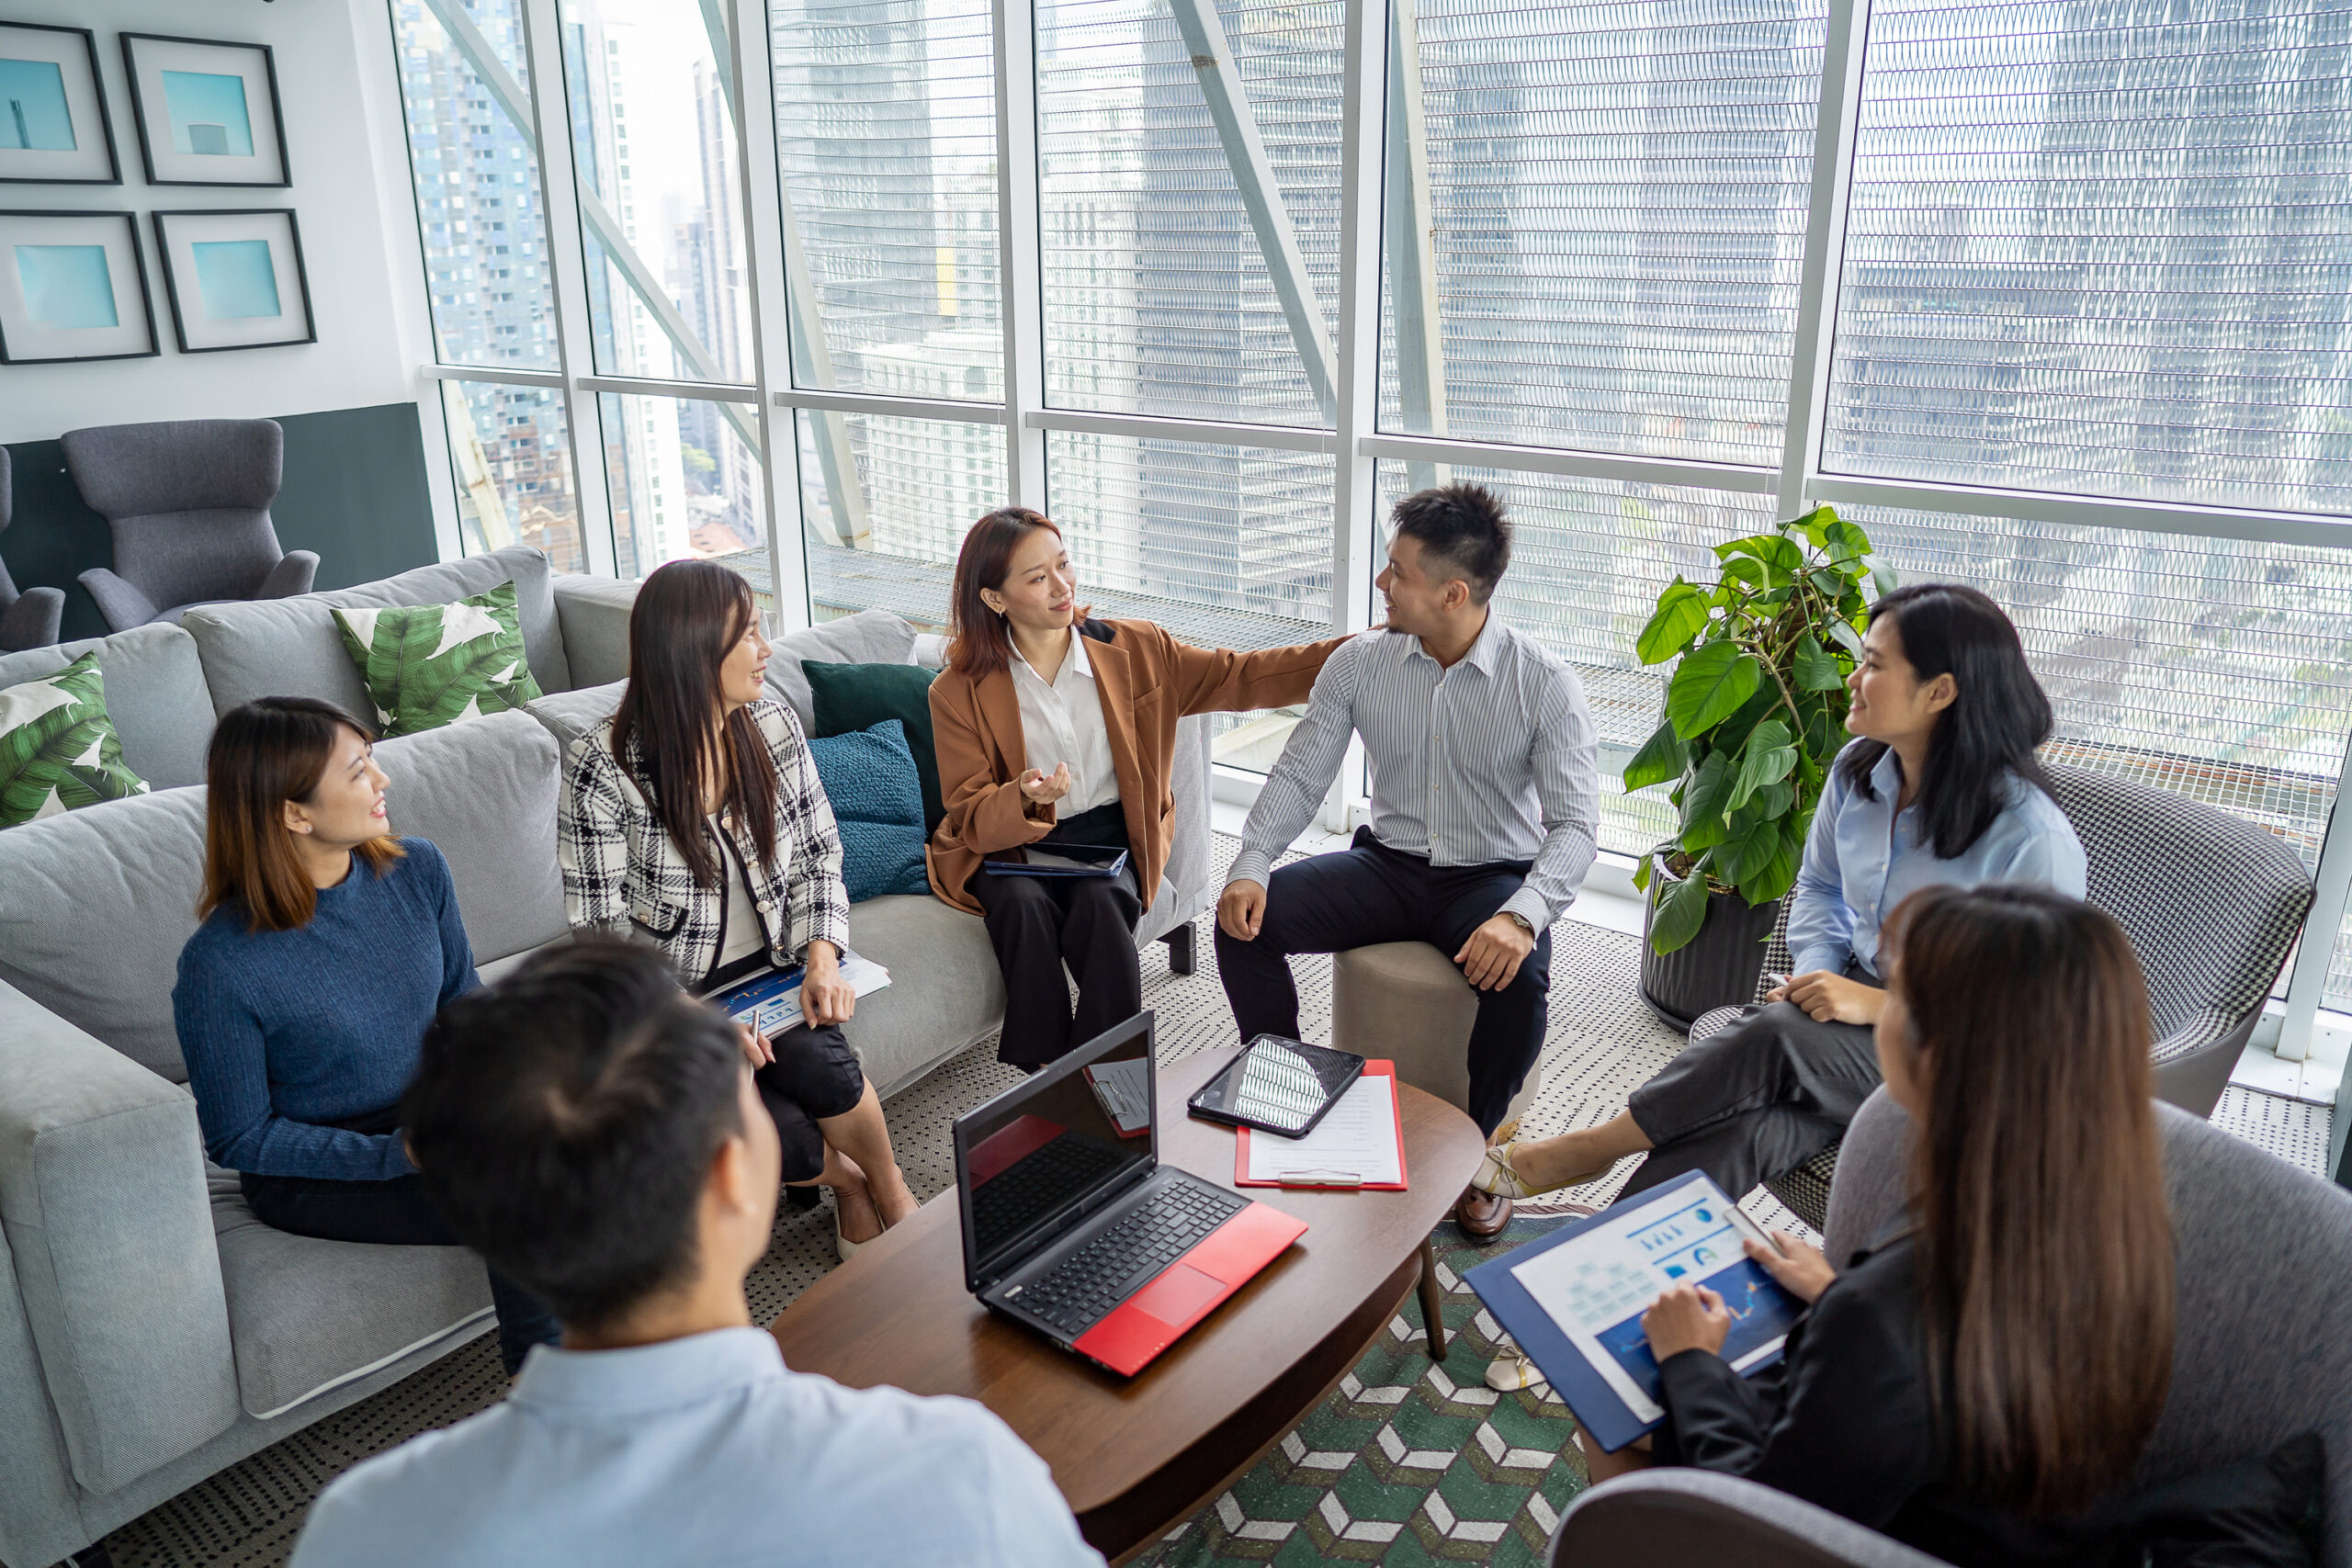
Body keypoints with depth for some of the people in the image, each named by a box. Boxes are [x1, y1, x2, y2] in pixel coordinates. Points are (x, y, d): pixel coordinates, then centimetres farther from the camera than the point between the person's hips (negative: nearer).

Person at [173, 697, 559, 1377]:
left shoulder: (416, 870, -6)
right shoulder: (220, 965, -21)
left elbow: (464, 1002, 8)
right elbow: (241, 1139, -12)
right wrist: (395, 1155, -22)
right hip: (311, 1170, -5)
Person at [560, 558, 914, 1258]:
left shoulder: (774, 725, -1)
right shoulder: (603, 766, -15)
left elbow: (818, 856, 6)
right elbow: (602, 925, -12)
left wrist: (823, 957, -11)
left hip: (771, 970, 4)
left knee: (813, 1060, -27)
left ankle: (892, 1196, 0)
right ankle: (849, 1181, 9)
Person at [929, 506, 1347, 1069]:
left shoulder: (1133, 651, 1)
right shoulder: (959, 694, -4)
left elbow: (1242, 678, 1)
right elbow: (970, 816, -6)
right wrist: (1024, 798, -30)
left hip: (1107, 831, 1)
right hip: (1006, 842, -1)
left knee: (1102, 901, -31)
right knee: (1024, 904, -32)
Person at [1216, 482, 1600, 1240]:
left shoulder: (1544, 682, -14)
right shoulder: (1360, 662, -4)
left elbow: (1574, 823, -18)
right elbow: (1298, 775, 0)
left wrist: (1523, 914, -37)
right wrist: (1250, 865, -18)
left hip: (1492, 875, -3)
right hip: (1389, 865, 3)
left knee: (1519, 979, -35)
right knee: (1243, 921, -18)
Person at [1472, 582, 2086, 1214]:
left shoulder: (2031, 836, -20)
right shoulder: (1858, 769, 1)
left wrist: (1880, 1004, -21)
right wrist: (1816, 973, -2)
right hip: (1858, 1003, 5)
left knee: (1776, 1037, -33)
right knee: (1743, 1127, -27)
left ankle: (1588, 1150, -17)